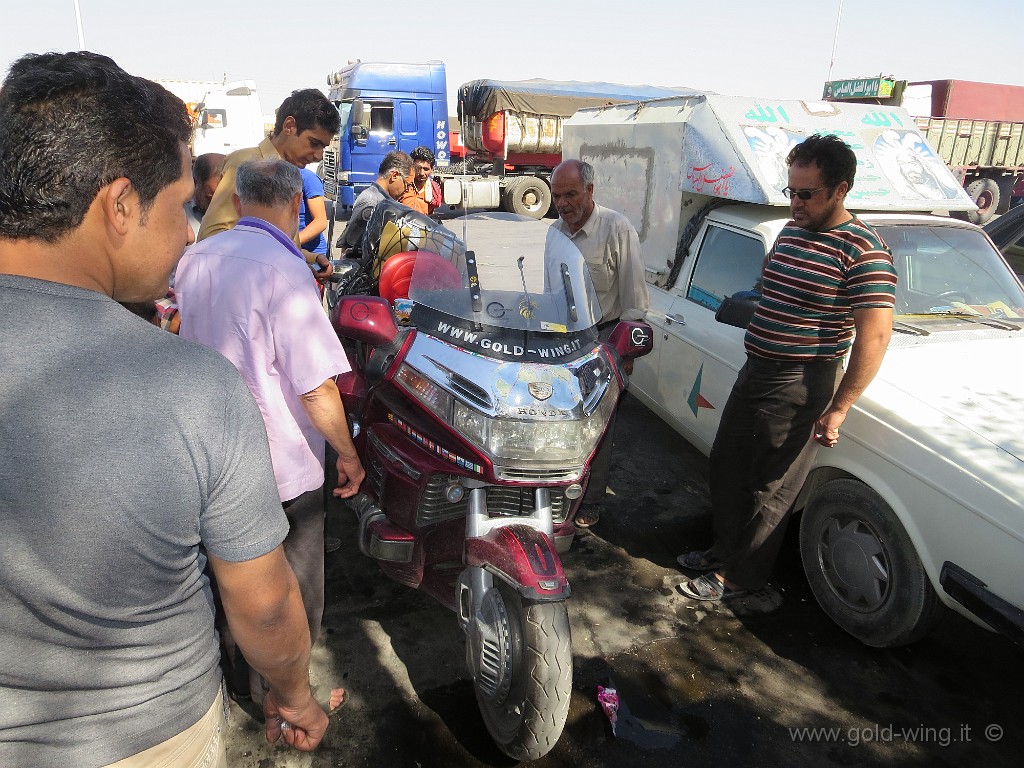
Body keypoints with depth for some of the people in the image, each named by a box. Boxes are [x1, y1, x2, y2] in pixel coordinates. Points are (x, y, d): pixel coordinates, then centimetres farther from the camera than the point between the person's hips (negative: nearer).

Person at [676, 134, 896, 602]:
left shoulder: (862, 250, -17)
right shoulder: (791, 232, 9)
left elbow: (875, 335, -20)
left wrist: (838, 409, -23)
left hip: (800, 385, -9)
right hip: (755, 370, 9)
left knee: (770, 488, 4)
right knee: (727, 466, 19)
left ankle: (740, 575, 21)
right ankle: (726, 549, 37)